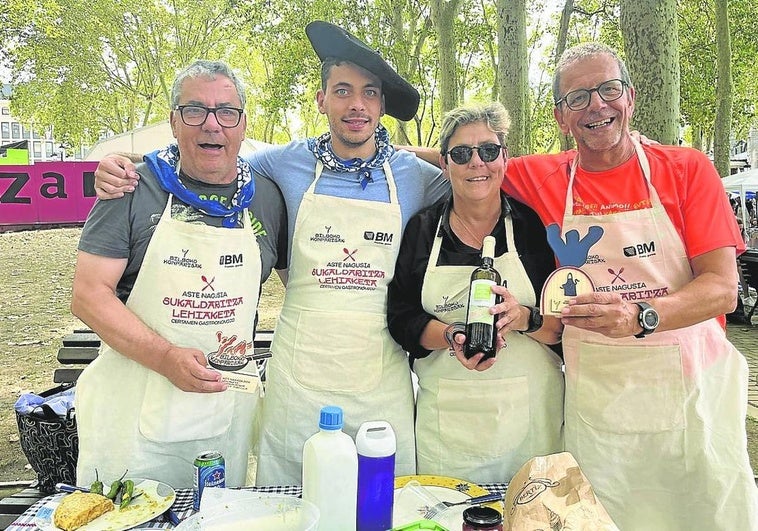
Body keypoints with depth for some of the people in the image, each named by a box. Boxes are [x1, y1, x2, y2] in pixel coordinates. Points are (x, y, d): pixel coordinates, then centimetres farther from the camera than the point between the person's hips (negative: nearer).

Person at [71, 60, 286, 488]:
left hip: (228, 413, 3)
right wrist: (165, 357, -21)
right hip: (133, 413, -2)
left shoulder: (266, 196, 3)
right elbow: (89, 295, -9)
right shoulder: (135, 190, -5)